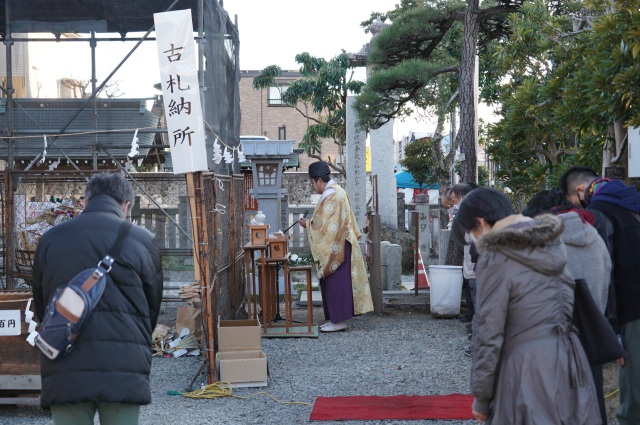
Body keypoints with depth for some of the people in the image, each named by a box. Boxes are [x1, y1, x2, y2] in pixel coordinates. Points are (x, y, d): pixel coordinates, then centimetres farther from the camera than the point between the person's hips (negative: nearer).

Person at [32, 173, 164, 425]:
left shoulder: (51, 239, 9)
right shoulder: (142, 240, 1)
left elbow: (40, 306, 15)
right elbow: (153, 308, 9)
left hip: (65, 375, 2)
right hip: (125, 373, -1)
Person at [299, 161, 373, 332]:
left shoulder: (330, 196, -19)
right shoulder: (337, 191, 13)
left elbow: (323, 224, -20)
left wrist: (307, 224, -6)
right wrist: (312, 220, 16)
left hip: (334, 248, -10)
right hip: (339, 244, 10)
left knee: (335, 283, -4)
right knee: (335, 283, 13)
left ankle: (339, 320, 0)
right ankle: (337, 318, 18)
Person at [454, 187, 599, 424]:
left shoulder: (495, 258, -14)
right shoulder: (552, 244, 7)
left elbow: (489, 332, -13)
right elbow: (567, 297, 14)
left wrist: (481, 396, -5)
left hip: (528, 368, -7)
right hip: (568, 360, 7)